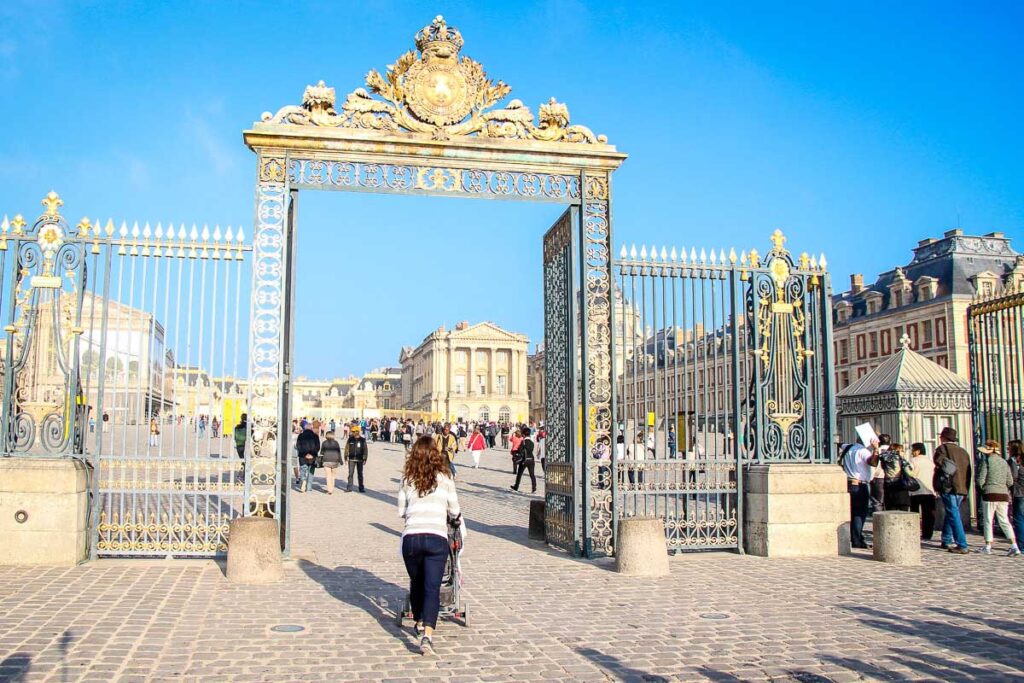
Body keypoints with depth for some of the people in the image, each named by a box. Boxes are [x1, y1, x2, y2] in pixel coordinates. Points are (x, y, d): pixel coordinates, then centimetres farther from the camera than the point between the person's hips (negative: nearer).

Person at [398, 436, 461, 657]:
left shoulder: (407, 480, 10)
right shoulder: (444, 479, 7)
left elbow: (401, 511, 16)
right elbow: (455, 511, 14)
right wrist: (449, 515, 37)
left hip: (411, 537, 2)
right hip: (436, 537, -2)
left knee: (416, 583, 22)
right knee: (432, 588, -3)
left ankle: (419, 623, 39)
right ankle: (427, 635, -17)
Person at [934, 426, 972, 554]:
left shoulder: (943, 448, -2)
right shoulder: (964, 451, 17)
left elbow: (938, 462, -16)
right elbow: (968, 472, 17)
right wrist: (966, 491, 20)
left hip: (949, 488, -7)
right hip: (962, 488, 7)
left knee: (954, 516, -6)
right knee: (951, 514, 20)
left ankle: (962, 546, -11)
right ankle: (946, 541, 28)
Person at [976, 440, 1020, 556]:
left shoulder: (986, 461, -7)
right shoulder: (1004, 462, 9)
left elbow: (980, 480, -10)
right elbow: (1010, 482, 9)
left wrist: (982, 488, 9)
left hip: (990, 494, -5)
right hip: (1003, 495, 5)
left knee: (988, 521, 5)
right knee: (1004, 521, 9)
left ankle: (988, 546, 8)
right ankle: (1014, 545, -4)